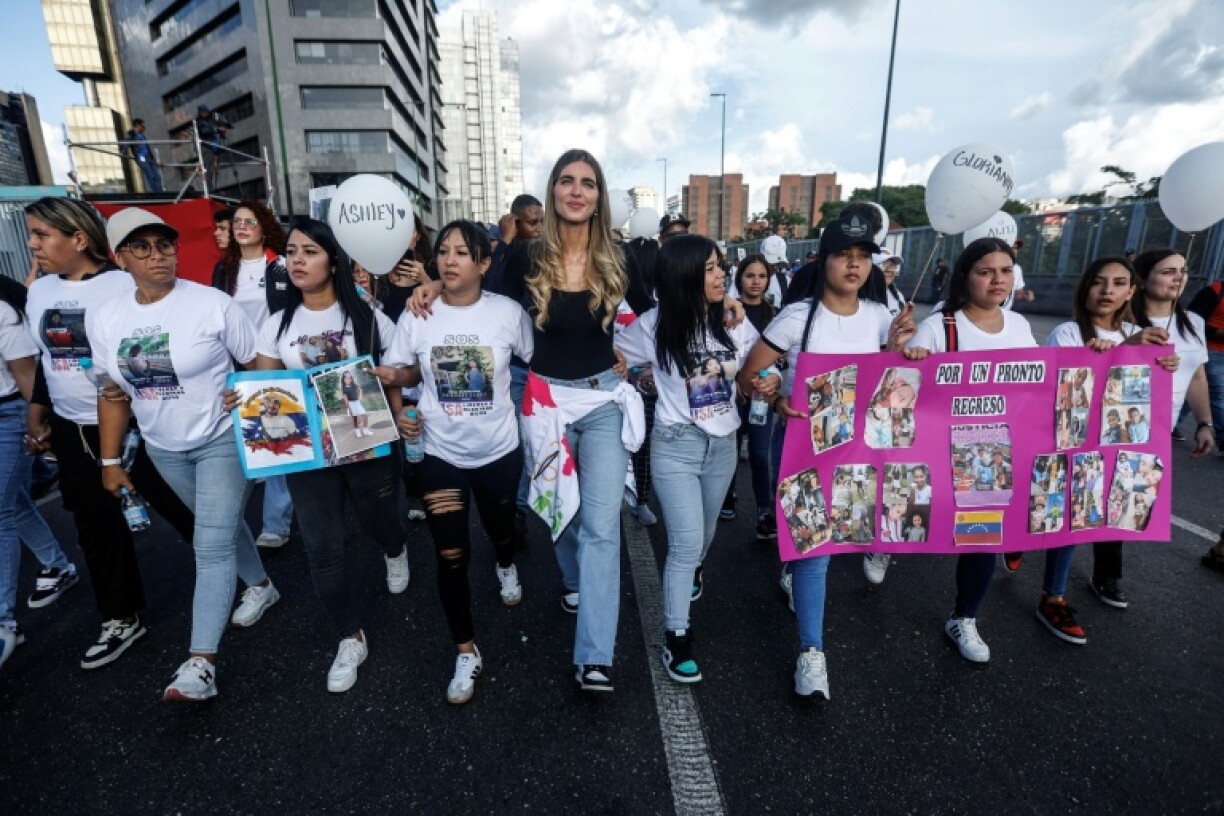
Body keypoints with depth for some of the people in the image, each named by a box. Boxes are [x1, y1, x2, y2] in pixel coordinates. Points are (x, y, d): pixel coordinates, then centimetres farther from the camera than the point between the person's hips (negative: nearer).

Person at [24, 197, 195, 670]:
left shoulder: (125, 287, -14)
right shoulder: (39, 291, 8)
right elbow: (45, 359, 18)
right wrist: (36, 413, 16)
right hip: (72, 430, 7)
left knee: (180, 510, 4)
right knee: (96, 525, 14)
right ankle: (121, 618, 30)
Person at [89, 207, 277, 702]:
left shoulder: (212, 304, -16)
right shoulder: (104, 318, 0)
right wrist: (110, 461, 9)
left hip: (223, 440, -5)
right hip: (163, 449, 6)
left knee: (211, 545, -8)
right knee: (222, 526, 21)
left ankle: (202, 661, -3)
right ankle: (261, 585, 45)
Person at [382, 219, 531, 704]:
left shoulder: (508, 312, -11)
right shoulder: (417, 315, -8)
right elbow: (404, 375, 5)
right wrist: (398, 415, -13)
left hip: (499, 450, 0)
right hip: (441, 454, 0)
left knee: (500, 531, 23)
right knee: (450, 557, 2)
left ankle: (506, 566, 62)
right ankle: (466, 652, 24)